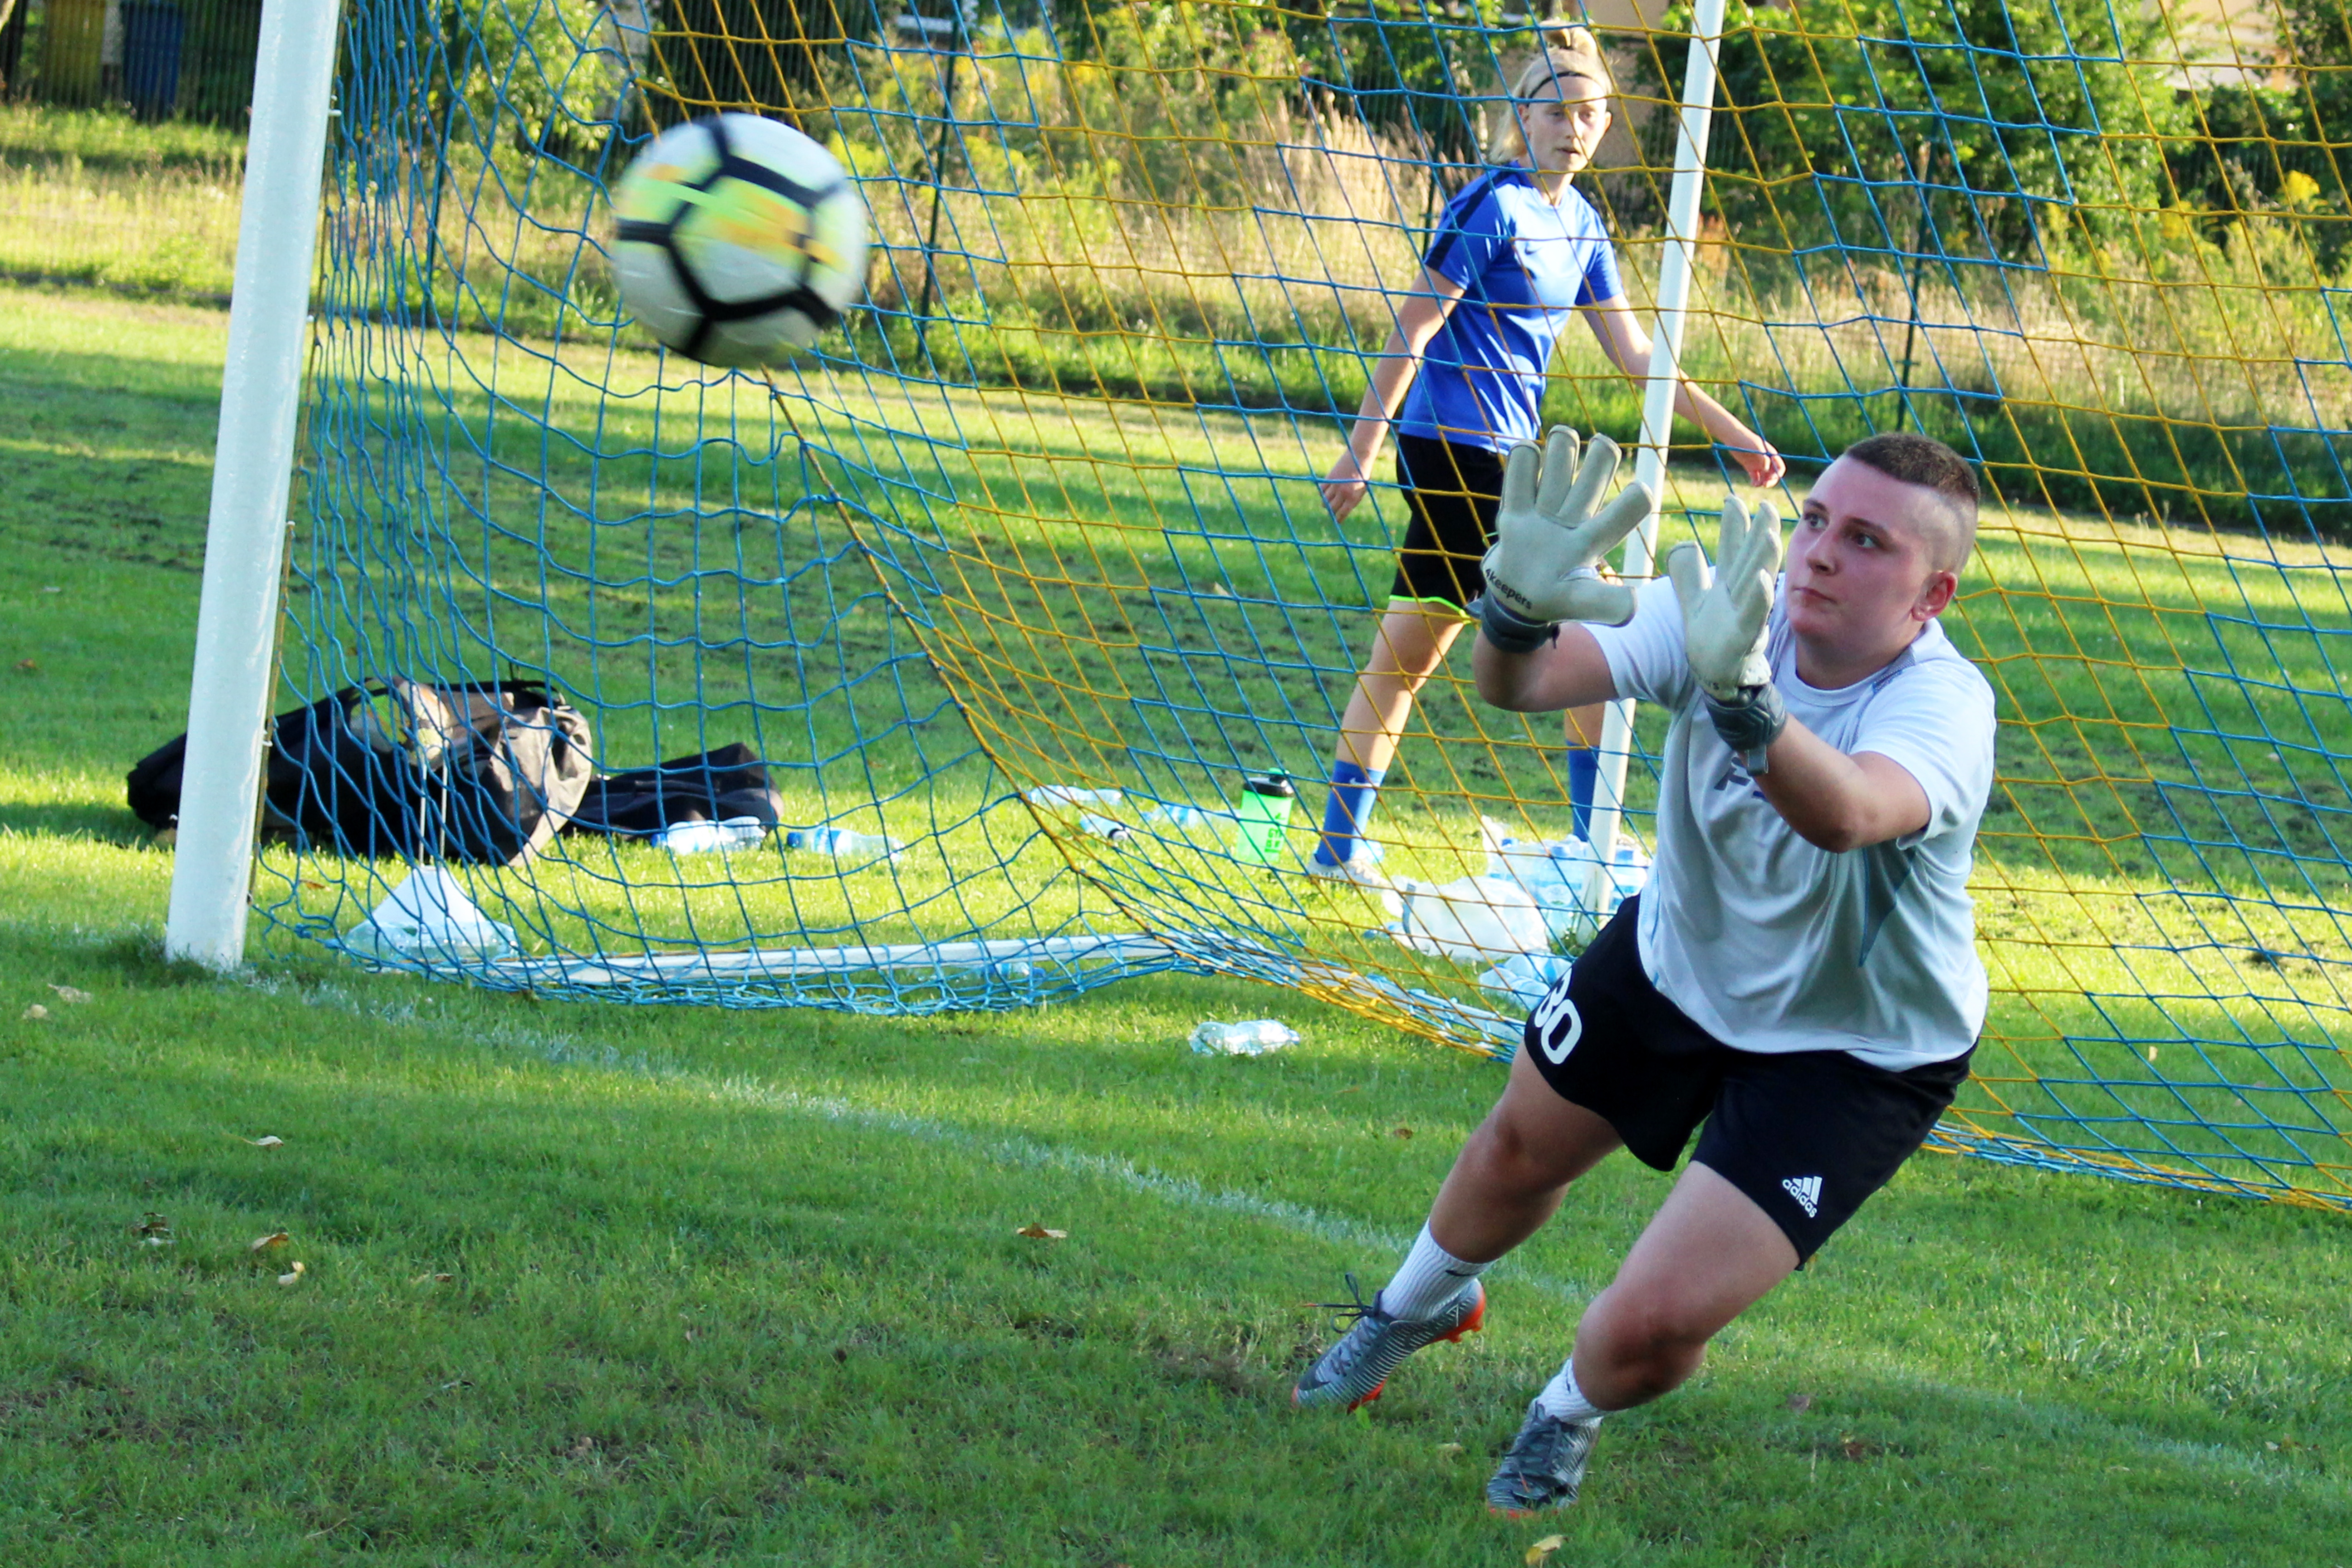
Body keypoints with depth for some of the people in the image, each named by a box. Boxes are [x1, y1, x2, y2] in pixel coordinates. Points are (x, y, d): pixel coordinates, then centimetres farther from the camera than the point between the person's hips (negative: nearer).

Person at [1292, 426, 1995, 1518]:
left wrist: (1742, 699, -79)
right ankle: (1423, 1303, 63)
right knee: (1519, 1151, 26)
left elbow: (1847, 813, -60)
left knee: (1650, 1325, -12)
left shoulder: (1942, 708, -37)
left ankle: (1570, 1415, 27)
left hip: (1853, 1051, -4)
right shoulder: (1728, 615, -24)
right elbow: (1524, 683, -37)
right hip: (1678, 956, 5)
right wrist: (1518, 610, -61)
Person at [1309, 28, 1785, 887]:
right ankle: (1593, 838, 2)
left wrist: (1730, 431, 17)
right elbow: (1415, 326, -15)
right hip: (1465, 450, -8)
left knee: (1407, 651, 7)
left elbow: (1632, 351, 19)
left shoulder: (1580, 224, 13)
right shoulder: (1494, 206, -13)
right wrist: (1362, 449, -17)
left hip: (1496, 453, 8)